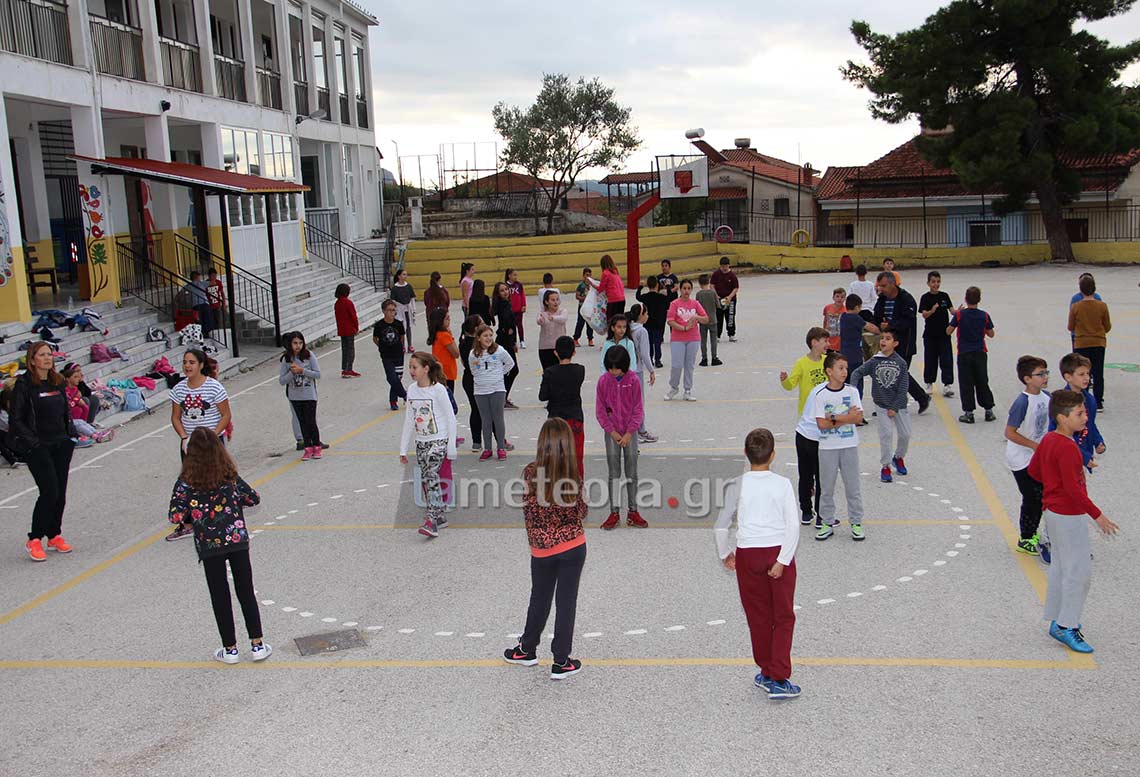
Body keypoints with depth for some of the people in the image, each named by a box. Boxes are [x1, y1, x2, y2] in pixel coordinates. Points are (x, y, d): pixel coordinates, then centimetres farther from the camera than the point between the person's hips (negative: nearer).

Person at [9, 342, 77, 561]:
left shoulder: (57, 381, 10)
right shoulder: (24, 384, -9)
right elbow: (15, 420, -9)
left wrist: (70, 436, 9)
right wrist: (34, 443, -15)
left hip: (61, 445, 6)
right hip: (38, 448, -6)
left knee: (60, 492, 8)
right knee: (49, 491, -12)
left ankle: (54, 535, 22)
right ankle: (34, 540, 0)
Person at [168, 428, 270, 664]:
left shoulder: (186, 482, -9)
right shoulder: (230, 475, -2)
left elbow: (176, 516, -13)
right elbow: (253, 499, 7)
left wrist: (191, 517, 8)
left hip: (209, 546, -2)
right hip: (237, 540, 2)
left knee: (220, 597, 11)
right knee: (246, 592, 12)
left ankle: (230, 649, 18)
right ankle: (257, 645, 13)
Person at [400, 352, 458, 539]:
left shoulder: (438, 389, -11)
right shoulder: (412, 390, 6)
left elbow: (450, 418, -8)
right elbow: (409, 421, 13)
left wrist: (451, 447, -10)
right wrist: (403, 449, 13)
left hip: (438, 441, -6)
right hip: (421, 443, 7)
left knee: (431, 476, -18)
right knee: (425, 480, 7)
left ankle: (431, 520, -21)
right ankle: (440, 517, 19)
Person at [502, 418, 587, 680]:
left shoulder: (531, 473, -13)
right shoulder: (572, 476, -14)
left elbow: (528, 510, -7)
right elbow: (581, 513, -6)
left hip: (541, 549, 1)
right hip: (573, 546, -1)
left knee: (539, 599, 21)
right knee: (566, 602, 9)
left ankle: (527, 650, 37)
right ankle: (561, 662, 16)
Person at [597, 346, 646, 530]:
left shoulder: (633, 381, -8)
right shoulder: (603, 381, -5)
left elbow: (638, 409, -4)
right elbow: (600, 409, -1)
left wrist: (629, 433, -10)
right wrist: (612, 431, -7)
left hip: (630, 432, 0)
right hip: (612, 433, 0)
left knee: (631, 472, 4)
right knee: (614, 473, 3)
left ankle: (632, 512, 13)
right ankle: (614, 513, 8)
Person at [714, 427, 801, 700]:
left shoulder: (736, 485, -3)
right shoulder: (782, 484, -6)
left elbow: (720, 525, 2)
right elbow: (793, 526, -12)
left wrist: (725, 554, 17)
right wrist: (782, 560, -9)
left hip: (747, 554, 1)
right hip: (779, 552, -1)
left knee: (758, 617, 14)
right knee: (784, 617, 8)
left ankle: (767, 672, 24)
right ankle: (779, 680, 1)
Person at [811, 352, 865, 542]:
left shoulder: (852, 391, 0)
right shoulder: (819, 395, -7)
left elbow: (859, 417, -10)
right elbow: (821, 424, -14)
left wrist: (835, 418, -18)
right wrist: (847, 418, -15)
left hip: (850, 446, 1)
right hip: (827, 448, -1)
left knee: (852, 486, 8)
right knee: (826, 488, 8)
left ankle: (856, 523, 19)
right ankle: (827, 523, 20)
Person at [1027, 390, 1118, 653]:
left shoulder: (1048, 440, 5)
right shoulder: (1067, 447, -23)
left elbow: (1033, 470, 16)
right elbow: (1073, 488, -25)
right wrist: (1097, 515, -20)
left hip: (1053, 511, 10)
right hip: (1068, 516, -10)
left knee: (1060, 567, 17)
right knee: (1079, 571, -3)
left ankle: (1057, 621, 27)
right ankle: (1066, 627, 4)